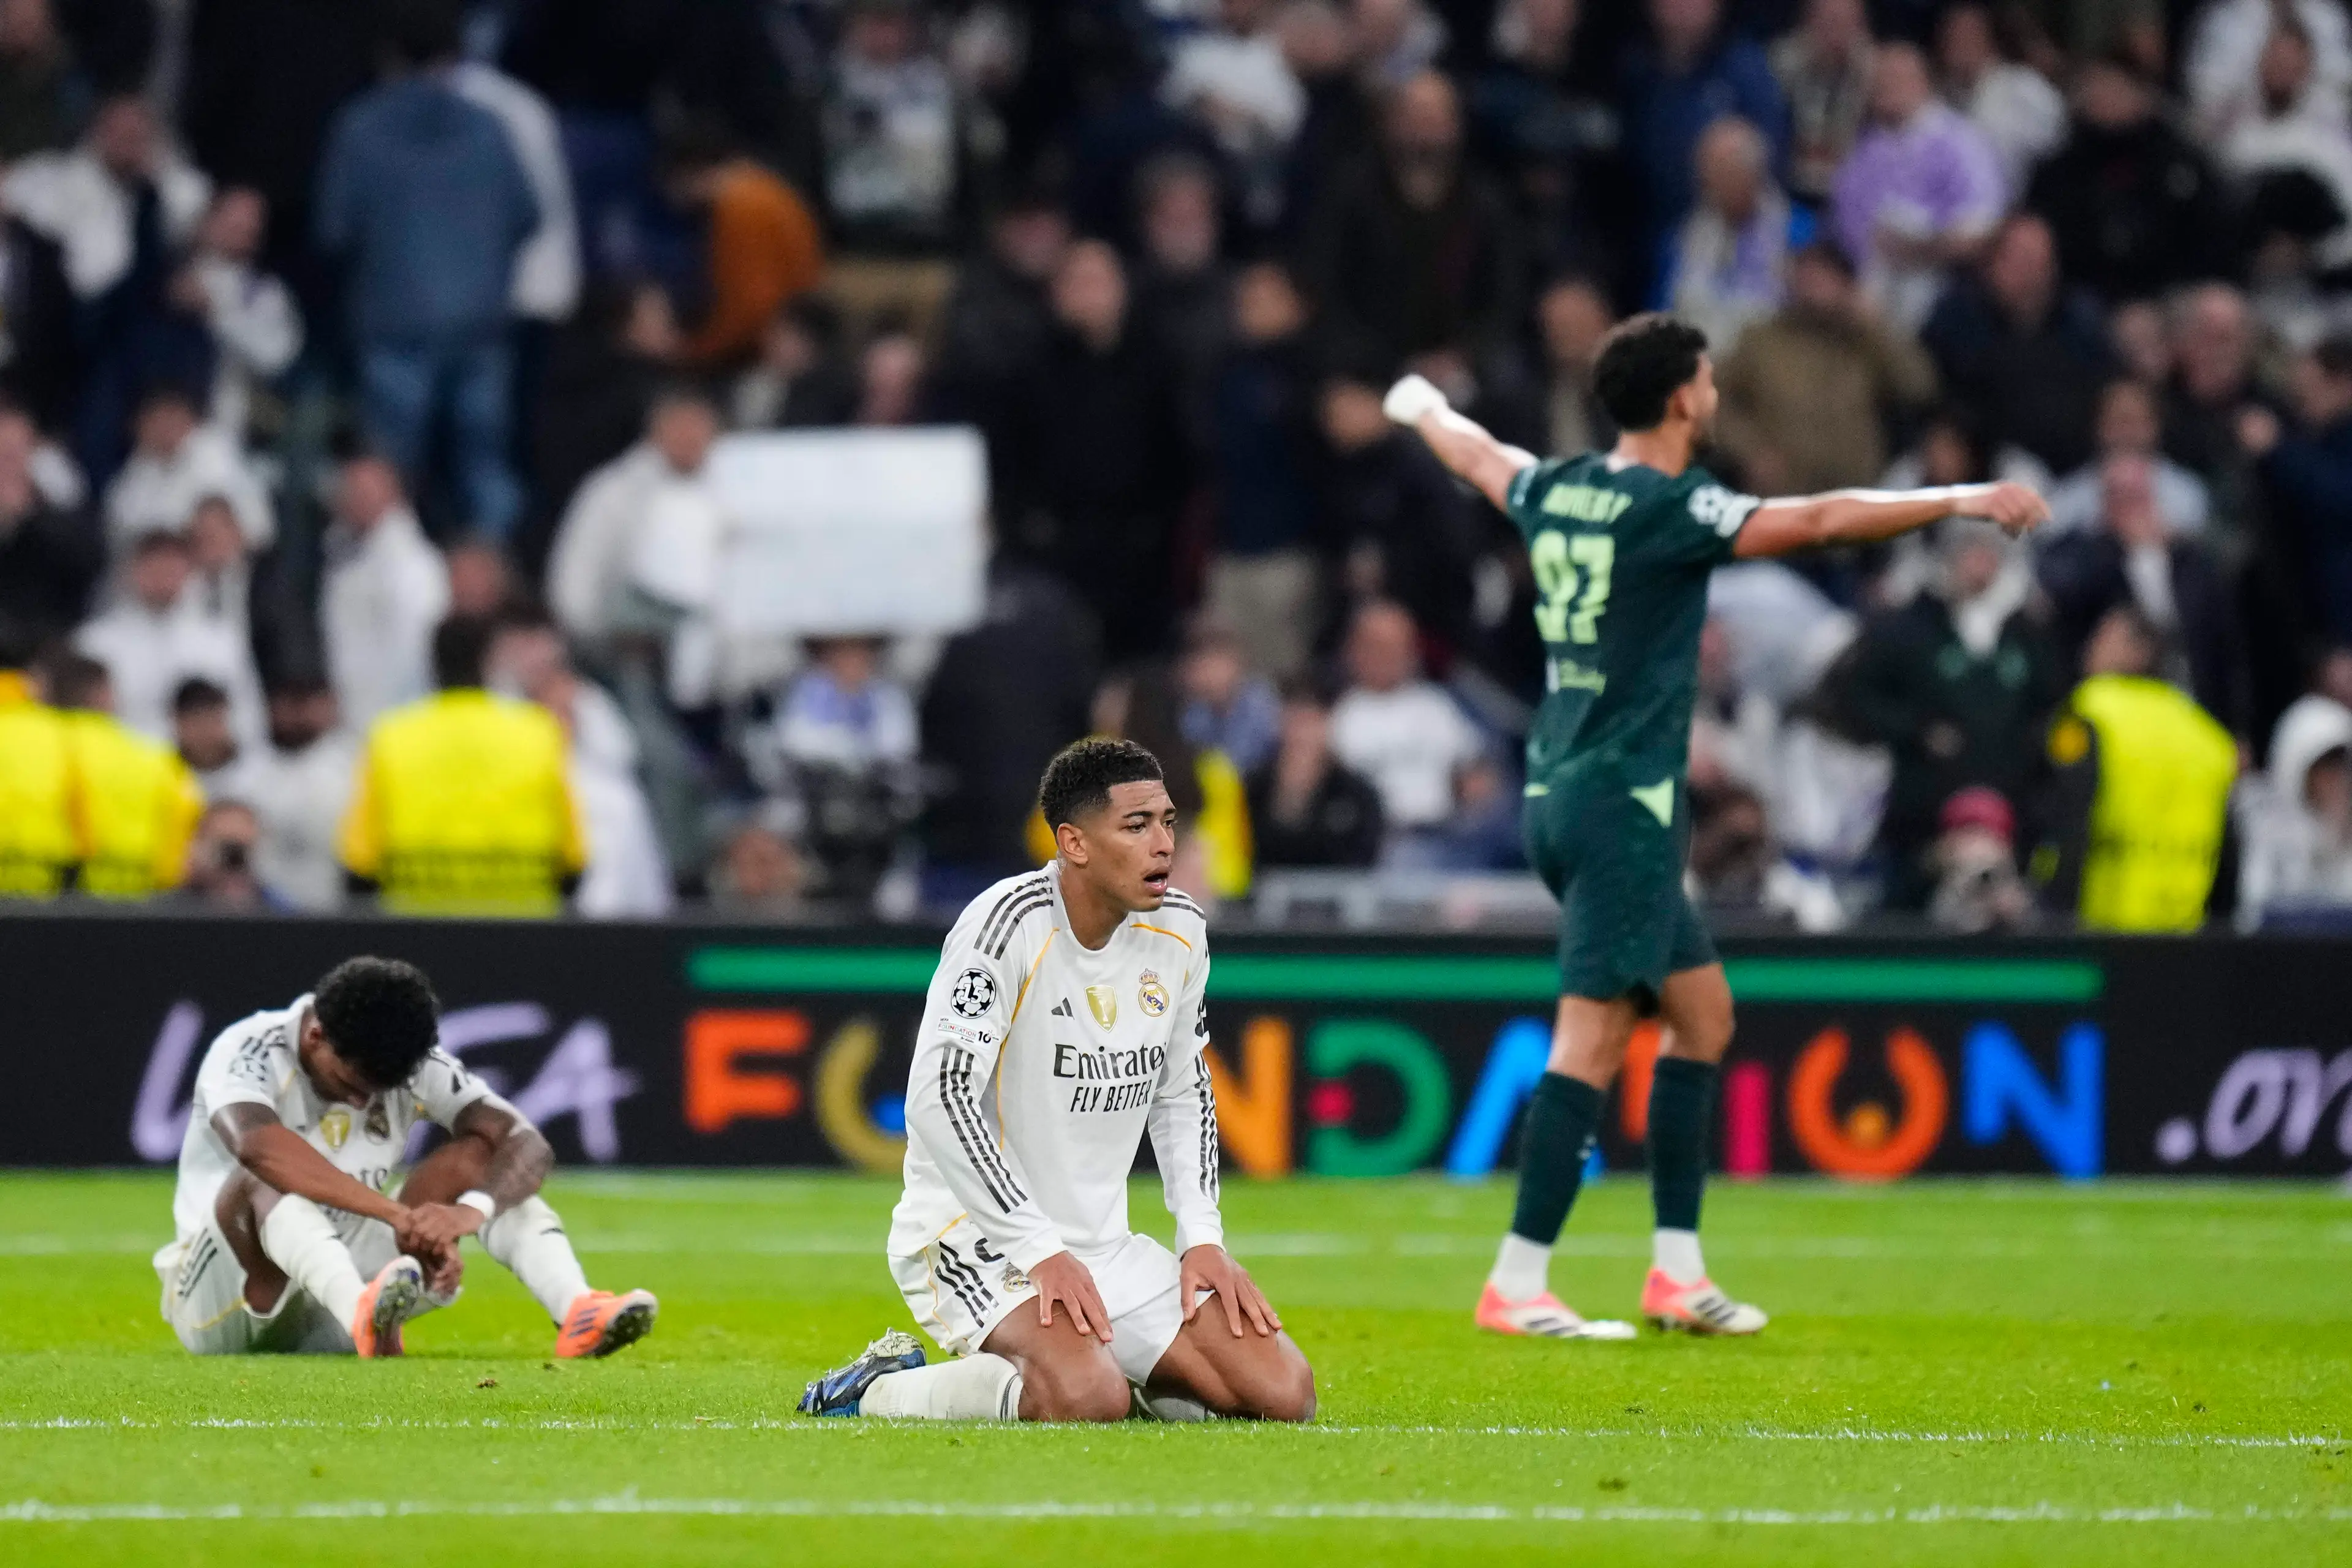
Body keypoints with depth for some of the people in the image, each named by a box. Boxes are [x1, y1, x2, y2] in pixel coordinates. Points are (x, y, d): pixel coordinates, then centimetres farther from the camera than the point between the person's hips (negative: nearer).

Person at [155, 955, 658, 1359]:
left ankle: (576, 1310, -32)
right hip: (216, 1304, -5)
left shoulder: (418, 1066, -4)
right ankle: (365, 1313, -63)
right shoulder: (249, 1051, -18)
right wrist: (398, 1215, -48)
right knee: (266, 1179, -36)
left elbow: (529, 1146, -15)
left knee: (477, 1154, -10)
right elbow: (255, 1144, -40)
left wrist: (472, 1211, -38)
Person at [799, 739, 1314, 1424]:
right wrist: (1040, 1251, -24)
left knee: (1284, 1392, -6)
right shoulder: (1009, 923, -18)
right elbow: (938, 1099, -23)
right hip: (974, 1234, -7)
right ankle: (883, 1390, -8)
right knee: (1088, 1398, -34)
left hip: (1104, 1243, 7)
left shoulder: (1179, 931, 5)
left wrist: (1202, 1236, 6)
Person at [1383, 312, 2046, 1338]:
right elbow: (1822, 521, -23)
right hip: (1624, 804, -10)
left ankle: (1676, 1271, 15)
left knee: (1702, 1013, 15)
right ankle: (1516, 1285, -13)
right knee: (1594, 1041, -10)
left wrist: (1425, 408, 54)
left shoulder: (1556, 492, 10)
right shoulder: (1669, 509, -14)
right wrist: (1962, 501, -21)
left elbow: (1476, 455, 32)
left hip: (1563, 795, 10)